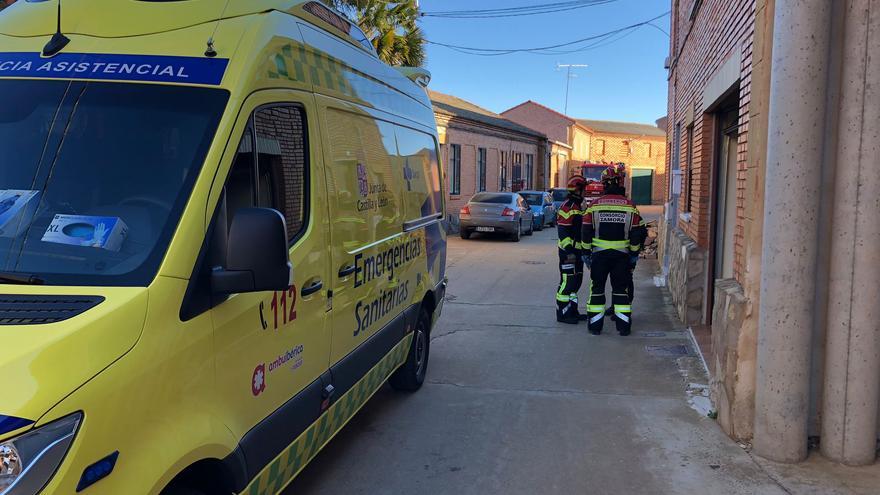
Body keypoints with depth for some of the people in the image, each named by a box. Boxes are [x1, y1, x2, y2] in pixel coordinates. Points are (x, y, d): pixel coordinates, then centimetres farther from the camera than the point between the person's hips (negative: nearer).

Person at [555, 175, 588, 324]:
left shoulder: (578, 207, 17)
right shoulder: (567, 207, -16)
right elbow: (563, 232, -21)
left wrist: (584, 249, 25)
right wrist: (569, 251, -24)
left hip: (577, 251, 10)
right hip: (568, 252, -10)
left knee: (577, 281, 15)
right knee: (567, 282, -7)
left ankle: (572, 311, 24)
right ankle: (562, 313, 0)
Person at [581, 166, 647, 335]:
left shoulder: (594, 205, -4)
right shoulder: (630, 207, -2)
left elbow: (586, 232, -2)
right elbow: (637, 234, 2)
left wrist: (586, 253, 7)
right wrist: (634, 254, 12)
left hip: (599, 254, -1)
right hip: (622, 255, 1)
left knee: (597, 289, 8)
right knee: (621, 289, 9)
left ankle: (595, 325, 10)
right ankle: (624, 326, 11)